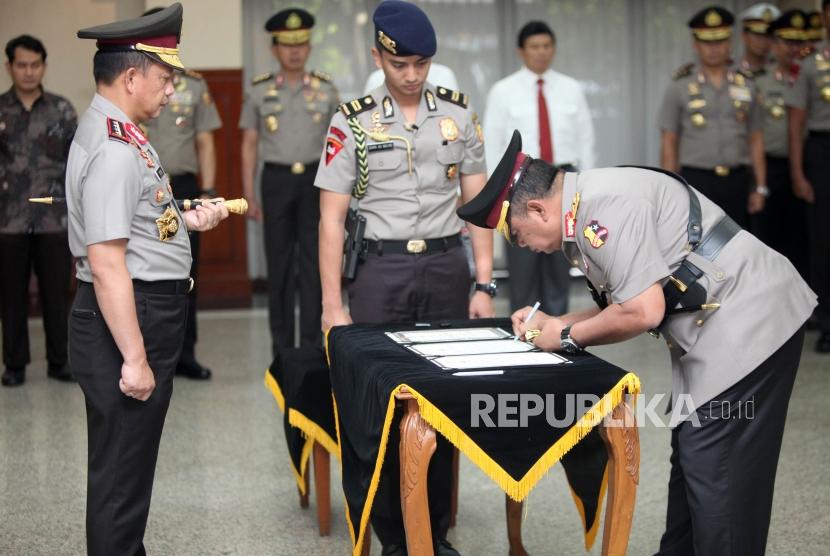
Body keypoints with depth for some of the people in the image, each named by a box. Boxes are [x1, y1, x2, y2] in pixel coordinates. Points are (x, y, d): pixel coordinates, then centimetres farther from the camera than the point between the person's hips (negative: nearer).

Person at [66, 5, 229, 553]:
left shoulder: (117, 134, 11)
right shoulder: (114, 150, -21)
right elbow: (106, 264, -25)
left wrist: (186, 220, 12)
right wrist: (135, 359, -24)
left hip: (149, 314, 10)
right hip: (128, 320, -10)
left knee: (133, 465, 22)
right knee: (121, 471, 1)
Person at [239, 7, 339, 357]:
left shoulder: (325, 89, 4)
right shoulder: (260, 91, 4)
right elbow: (249, 146, 6)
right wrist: (249, 196, 1)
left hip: (315, 178, 0)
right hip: (277, 180, 0)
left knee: (314, 262, -1)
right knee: (279, 264, 4)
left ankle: (312, 345, 5)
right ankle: (282, 346, 12)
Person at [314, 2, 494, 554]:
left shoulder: (458, 111, 5)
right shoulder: (353, 120, -2)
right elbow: (332, 216, -2)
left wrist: (484, 284, 0)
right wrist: (333, 305, -7)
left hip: (446, 266, 2)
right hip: (380, 270, -1)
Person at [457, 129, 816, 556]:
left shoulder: (603, 207, -20)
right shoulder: (587, 205, 13)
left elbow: (642, 312, -23)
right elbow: (626, 301, 21)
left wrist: (566, 338, -8)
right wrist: (554, 323, 12)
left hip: (748, 323, -11)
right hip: (720, 328, 11)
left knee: (713, 472, -7)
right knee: (690, 456, 16)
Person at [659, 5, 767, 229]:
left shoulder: (746, 85, 7)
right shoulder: (680, 87, -1)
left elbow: (756, 141, 9)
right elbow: (668, 144, -1)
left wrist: (760, 187, 5)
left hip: (736, 182, 3)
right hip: (696, 182, -3)